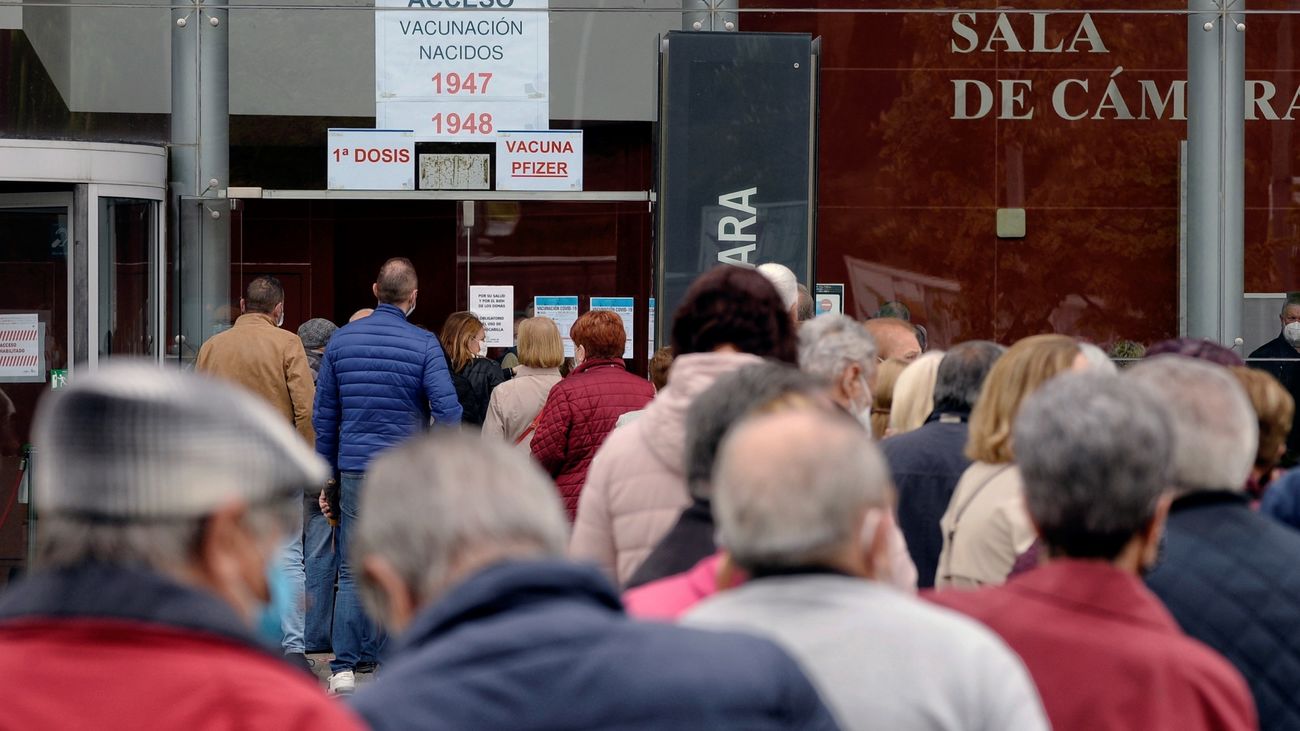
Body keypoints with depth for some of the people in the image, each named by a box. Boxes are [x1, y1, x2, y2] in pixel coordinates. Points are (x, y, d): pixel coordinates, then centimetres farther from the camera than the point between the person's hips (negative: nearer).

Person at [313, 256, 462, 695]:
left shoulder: (342, 340, 5)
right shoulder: (423, 345, -5)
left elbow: (324, 414, 9)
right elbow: (447, 411, -13)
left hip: (355, 471, 2)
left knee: (352, 573, 4)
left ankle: (344, 667, -3)